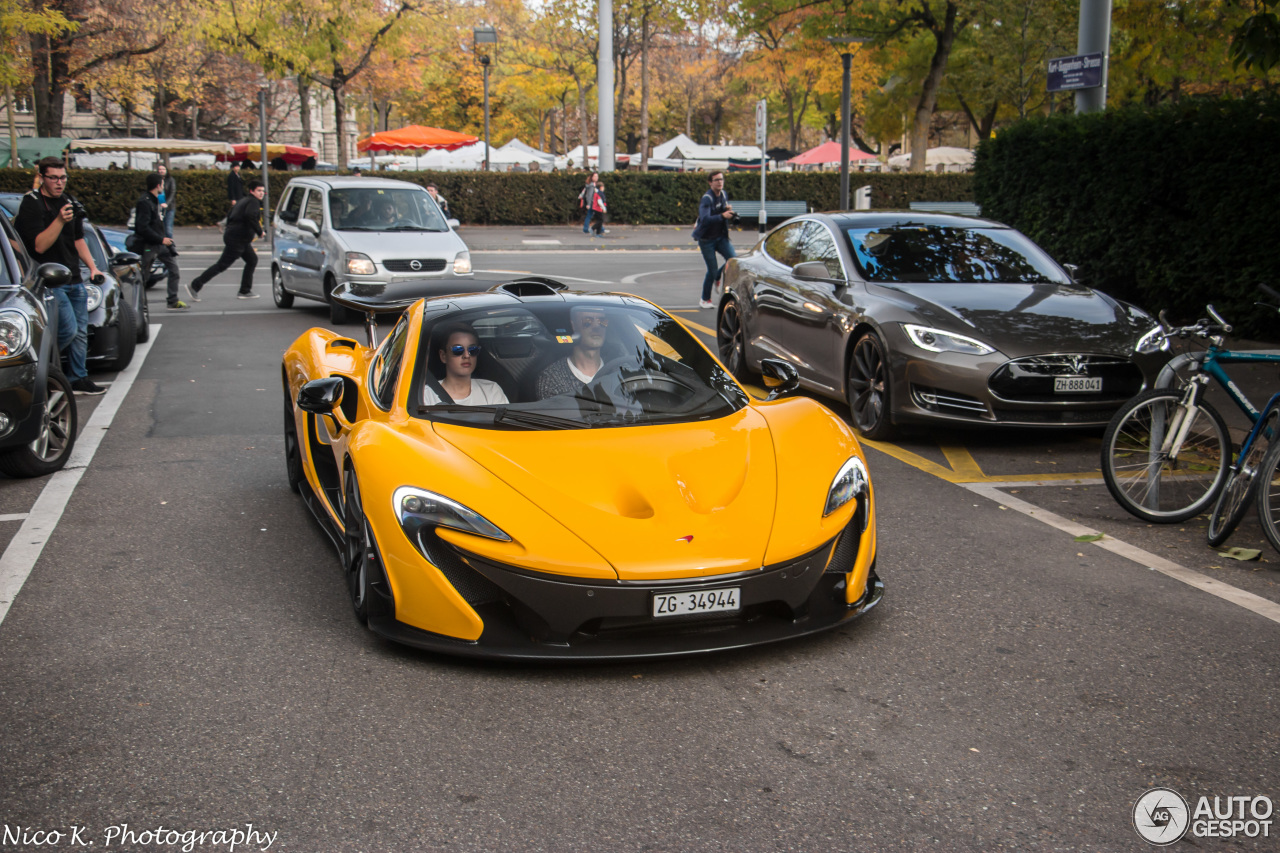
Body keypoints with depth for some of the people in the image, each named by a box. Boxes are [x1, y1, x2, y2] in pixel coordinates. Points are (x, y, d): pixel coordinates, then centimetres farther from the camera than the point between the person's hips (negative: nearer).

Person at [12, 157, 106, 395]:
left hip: (74, 280, 8)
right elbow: (39, 245, -18)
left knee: (80, 331, 8)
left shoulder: (68, 203, 14)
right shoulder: (31, 204, -9)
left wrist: (92, 266, 12)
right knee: (68, 330, -13)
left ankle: (78, 379, 17)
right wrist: (60, 221, -28)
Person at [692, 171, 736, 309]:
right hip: (707, 239, -6)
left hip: (721, 236, 6)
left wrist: (728, 208, -1)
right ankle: (705, 300, 13)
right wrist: (722, 216, -44)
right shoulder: (707, 199, -19)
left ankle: (716, 278, 18)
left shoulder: (723, 194, 5)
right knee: (712, 270, -5)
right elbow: (705, 219, -32)